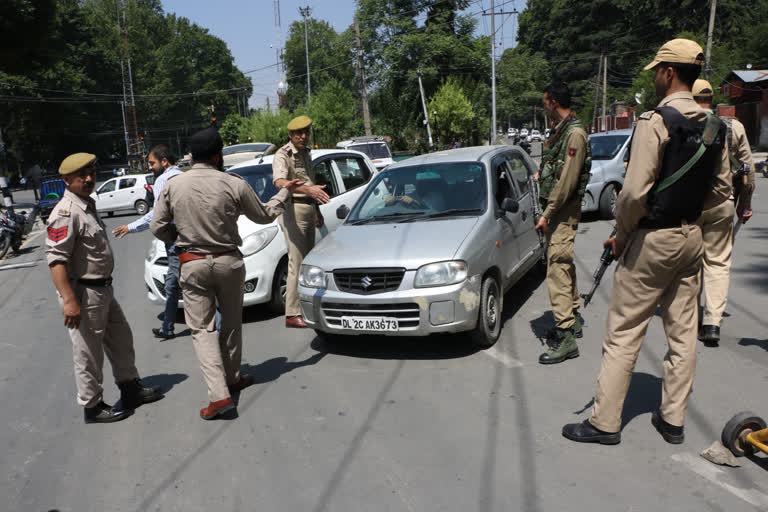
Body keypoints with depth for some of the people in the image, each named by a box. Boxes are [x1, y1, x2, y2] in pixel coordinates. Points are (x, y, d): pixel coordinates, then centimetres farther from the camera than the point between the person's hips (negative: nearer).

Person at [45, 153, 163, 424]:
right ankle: (93, 407, 18)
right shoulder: (67, 212, -19)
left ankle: (130, 388, 36)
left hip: (103, 288, 10)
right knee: (88, 353, 3)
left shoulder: (88, 204, 13)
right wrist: (68, 301, -31)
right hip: (83, 292, -10)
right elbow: (56, 258, -25)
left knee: (121, 338, 20)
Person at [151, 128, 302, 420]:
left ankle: (219, 394, -6)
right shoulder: (234, 185, -9)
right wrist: (285, 192, 19)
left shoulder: (173, 186, -5)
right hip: (228, 262, 0)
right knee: (232, 323, 18)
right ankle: (232, 379, 32)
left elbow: (157, 227, -1)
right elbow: (264, 215, 3)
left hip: (193, 265, 0)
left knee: (202, 329, 4)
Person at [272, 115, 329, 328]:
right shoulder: (283, 155, -10)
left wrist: (317, 210, 27)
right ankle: (292, 314, -8)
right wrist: (309, 190, -43)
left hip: (309, 208, 9)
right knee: (296, 264, -12)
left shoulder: (306, 153, 17)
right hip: (293, 209, -9)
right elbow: (280, 182, -30)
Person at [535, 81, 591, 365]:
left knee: (558, 267, -13)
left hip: (563, 211, -10)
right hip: (556, 209, 10)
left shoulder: (575, 133, -15)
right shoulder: (561, 131, 16)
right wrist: (547, 211, 15)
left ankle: (566, 338, -11)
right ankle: (573, 318, 30)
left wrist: (547, 214, -20)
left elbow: (567, 180, -21)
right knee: (564, 265, 17)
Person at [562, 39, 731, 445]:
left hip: (652, 238, -8)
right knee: (683, 332, 13)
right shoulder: (714, 127, 7)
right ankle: (673, 419, 24)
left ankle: (604, 422, 8)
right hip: (691, 236, 8)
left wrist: (620, 236, -8)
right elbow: (722, 189, 13)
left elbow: (635, 192, -22)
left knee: (622, 334, 0)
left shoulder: (656, 121, -16)